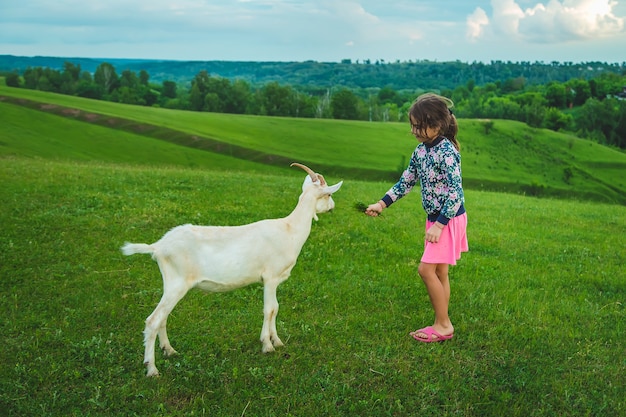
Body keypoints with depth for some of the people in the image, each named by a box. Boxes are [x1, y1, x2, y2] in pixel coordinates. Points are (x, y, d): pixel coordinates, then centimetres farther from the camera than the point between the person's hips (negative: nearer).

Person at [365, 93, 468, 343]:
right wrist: (381, 204, 8)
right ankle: (442, 324, 19)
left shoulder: (446, 152, -20)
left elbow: (456, 192, -23)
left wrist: (439, 225, -23)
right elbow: (406, 182, 14)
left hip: (449, 219, -8)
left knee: (426, 269, -9)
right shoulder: (421, 150, 5)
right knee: (439, 271, 11)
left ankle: (443, 325, 3)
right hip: (435, 218, 9)